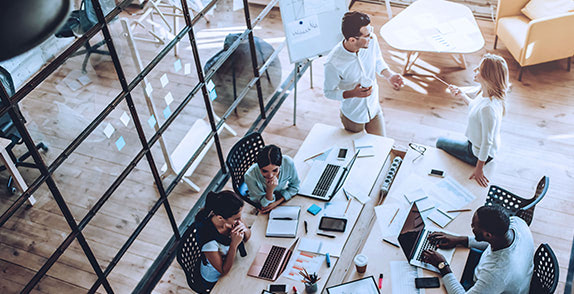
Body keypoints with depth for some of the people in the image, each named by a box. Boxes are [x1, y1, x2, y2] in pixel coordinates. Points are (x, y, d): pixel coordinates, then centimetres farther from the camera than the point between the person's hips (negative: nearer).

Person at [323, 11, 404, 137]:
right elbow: (328, 92, -18)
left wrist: (389, 75, -18)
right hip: (353, 116, -4)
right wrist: (353, 94, -34)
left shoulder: (372, 40, -21)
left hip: (374, 109, 4)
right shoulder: (333, 63, -35)